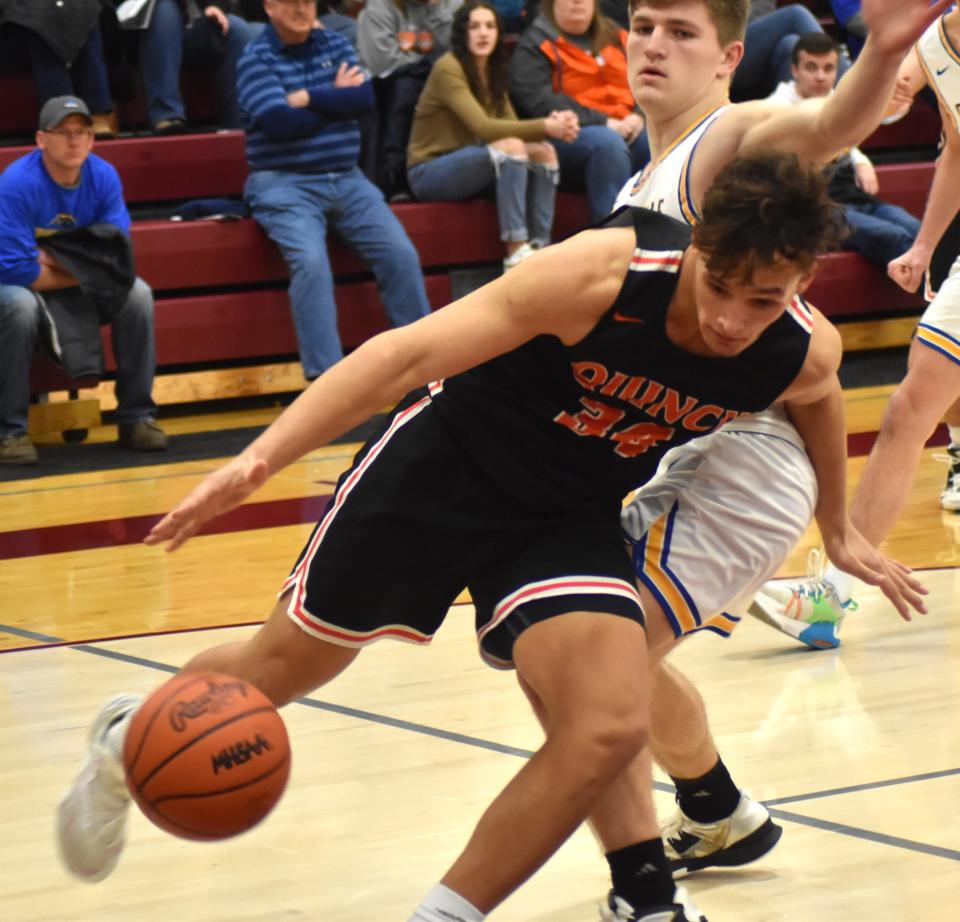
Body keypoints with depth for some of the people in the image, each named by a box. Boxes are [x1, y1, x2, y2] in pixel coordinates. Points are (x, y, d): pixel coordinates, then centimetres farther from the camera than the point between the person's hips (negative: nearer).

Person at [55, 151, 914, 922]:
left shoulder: (803, 356, -19)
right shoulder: (603, 274, -34)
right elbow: (408, 353, -32)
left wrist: (836, 524, 25)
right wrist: (258, 459, -39)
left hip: (571, 514, 3)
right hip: (447, 458, -3)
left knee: (609, 728, -19)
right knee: (279, 669, 12)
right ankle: (132, 740, 45)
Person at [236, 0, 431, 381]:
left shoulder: (335, 45, 11)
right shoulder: (256, 58, -4)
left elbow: (365, 98, -4)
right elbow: (280, 124, -17)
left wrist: (308, 98, -12)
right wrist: (336, 99, -5)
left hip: (347, 180, 5)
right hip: (285, 185, -5)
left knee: (401, 254, -11)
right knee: (311, 261, -29)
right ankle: (325, 377, -28)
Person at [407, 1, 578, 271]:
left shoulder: (492, 72, 9)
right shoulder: (448, 69, -16)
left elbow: (512, 125, -2)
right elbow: (482, 127, -26)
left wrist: (550, 125, -23)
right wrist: (545, 127, -31)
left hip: (468, 167, 8)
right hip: (430, 171, -8)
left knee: (544, 152, -12)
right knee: (511, 147, -30)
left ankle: (541, 248, -20)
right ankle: (516, 253, -35)